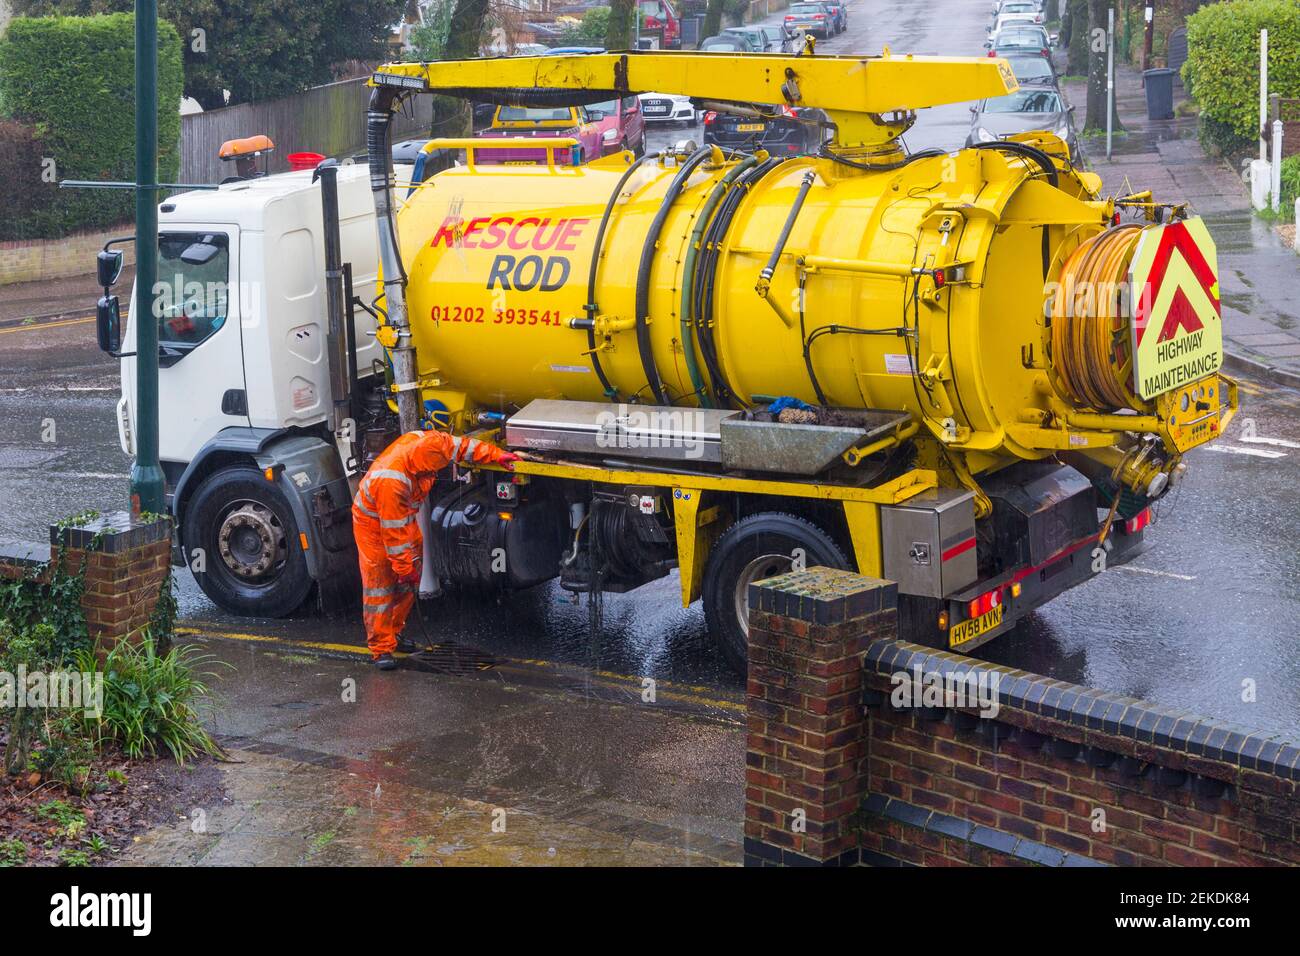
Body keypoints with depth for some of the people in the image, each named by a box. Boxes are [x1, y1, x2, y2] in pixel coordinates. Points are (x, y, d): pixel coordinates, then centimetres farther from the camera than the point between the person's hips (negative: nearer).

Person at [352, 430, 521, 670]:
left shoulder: (422, 441, -22)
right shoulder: (390, 481, -41)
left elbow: (459, 445, -3)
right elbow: (393, 532, -32)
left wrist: (496, 455, -1)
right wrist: (405, 567, -24)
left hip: (404, 517, 8)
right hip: (374, 523, -8)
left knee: (407, 585, 11)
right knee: (379, 587, -7)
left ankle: (392, 632, 26)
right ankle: (381, 649, -3)